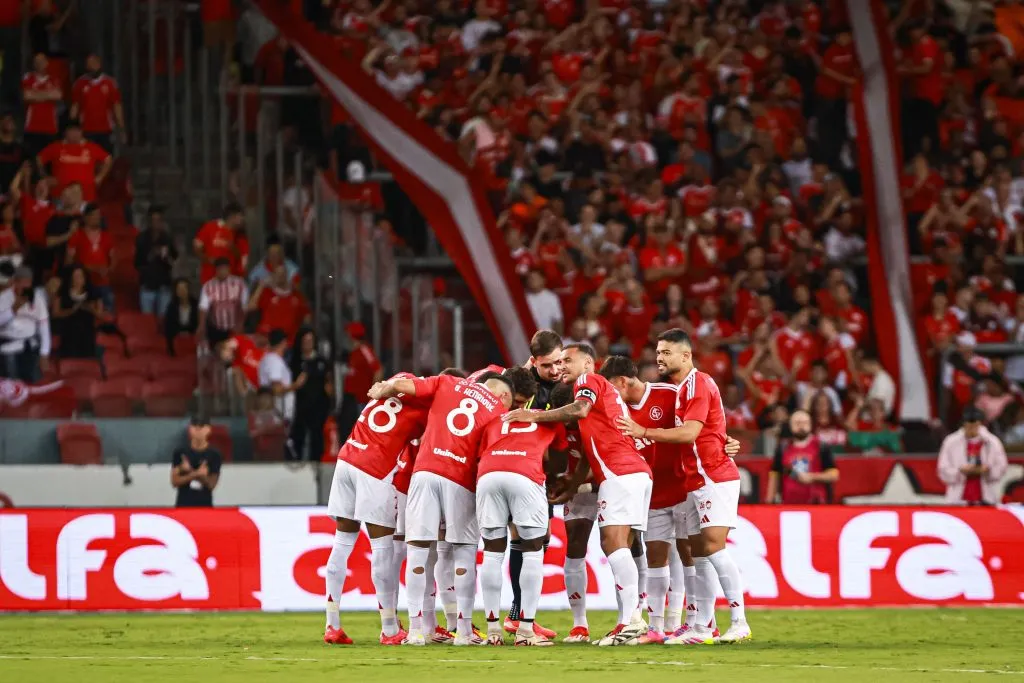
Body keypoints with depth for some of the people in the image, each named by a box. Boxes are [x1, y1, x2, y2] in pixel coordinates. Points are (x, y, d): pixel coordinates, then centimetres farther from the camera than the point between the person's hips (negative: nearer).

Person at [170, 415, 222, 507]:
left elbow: (212, 484, -4)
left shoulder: (214, 455, 1)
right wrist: (195, 474, -17)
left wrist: (190, 471, -16)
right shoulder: (180, 453, 4)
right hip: (183, 505, 1)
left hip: (205, 505, -1)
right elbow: (175, 481, -1)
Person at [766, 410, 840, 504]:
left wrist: (812, 477, -12)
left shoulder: (822, 448, 4)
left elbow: (834, 475, 1)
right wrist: (770, 502, 7)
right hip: (789, 505, 2)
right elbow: (774, 476, 14)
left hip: (816, 504, -2)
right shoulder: (783, 448, 10)